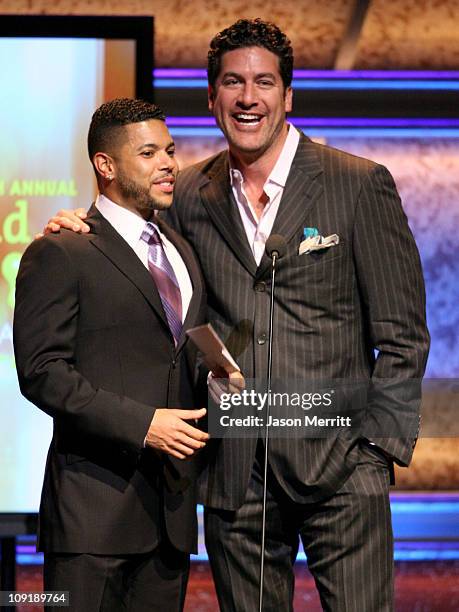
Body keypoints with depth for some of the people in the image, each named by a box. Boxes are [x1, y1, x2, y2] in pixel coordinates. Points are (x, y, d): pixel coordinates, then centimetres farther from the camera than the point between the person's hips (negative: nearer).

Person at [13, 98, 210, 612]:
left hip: (171, 504, 7)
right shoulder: (60, 255, -5)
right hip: (95, 506, -7)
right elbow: (42, 372, -12)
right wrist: (142, 425, -19)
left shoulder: (181, 252, 20)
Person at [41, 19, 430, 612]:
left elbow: (403, 335, 0)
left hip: (338, 469, -3)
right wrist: (81, 229, 4)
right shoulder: (190, 195, 9)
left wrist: (377, 447, -8)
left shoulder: (360, 184, -1)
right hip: (234, 471, 3)